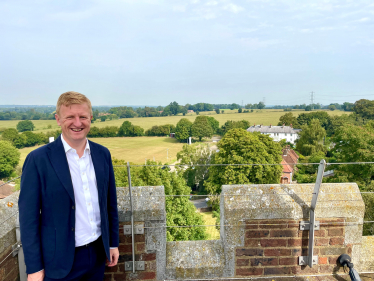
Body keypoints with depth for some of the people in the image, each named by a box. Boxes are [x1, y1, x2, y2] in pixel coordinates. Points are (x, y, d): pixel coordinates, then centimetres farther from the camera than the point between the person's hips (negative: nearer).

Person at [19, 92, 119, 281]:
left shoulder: (102, 154, -1)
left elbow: (110, 203, 6)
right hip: (61, 260, -3)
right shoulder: (38, 159, -13)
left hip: (98, 253, 4)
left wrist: (113, 243, 9)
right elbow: (29, 217, -9)